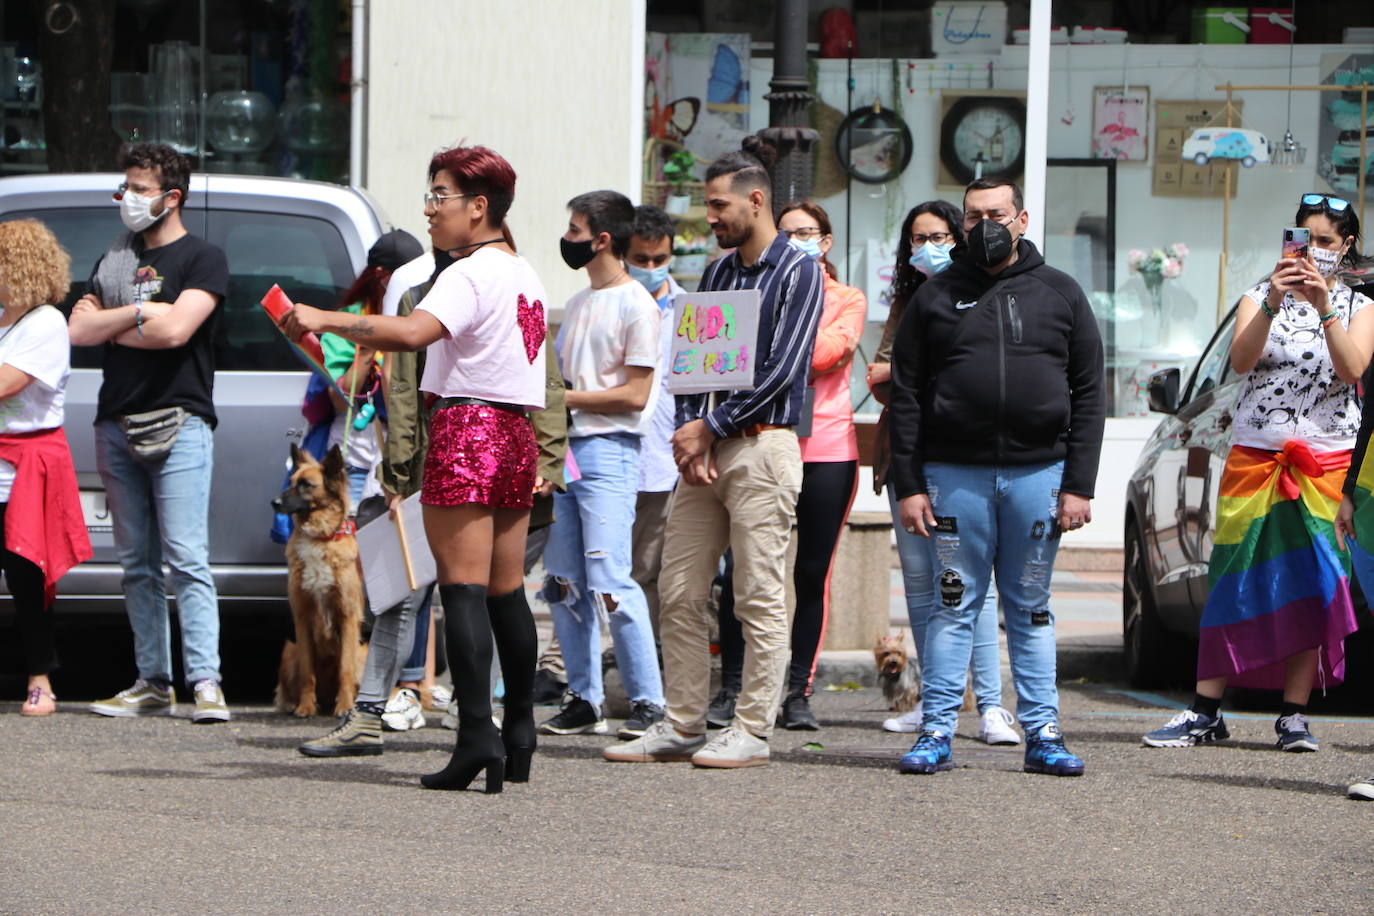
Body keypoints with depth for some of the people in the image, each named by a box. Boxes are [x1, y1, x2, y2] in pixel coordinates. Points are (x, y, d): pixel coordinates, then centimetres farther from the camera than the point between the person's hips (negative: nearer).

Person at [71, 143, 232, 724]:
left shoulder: (202, 259, 1)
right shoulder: (115, 260, 19)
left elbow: (176, 329, -14)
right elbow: (78, 330, 7)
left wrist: (111, 324, -2)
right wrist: (140, 314, -4)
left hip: (178, 425, -6)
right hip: (117, 425, 6)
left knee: (187, 560, -13)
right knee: (137, 563, 6)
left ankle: (205, 681, -18)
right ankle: (153, 683, 9)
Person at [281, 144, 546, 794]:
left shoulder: (470, 275, -12)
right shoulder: (525, 276, 18)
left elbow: (412, 331, -27)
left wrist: (325, 320, -25)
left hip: (466, 428, -9)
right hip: (515, 433, 9)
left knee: (463, 588, -11)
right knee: (506, 591, 13)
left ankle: (476, 734, -19)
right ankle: (518, 735, 16)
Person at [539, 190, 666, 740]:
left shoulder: (636, 306, -7)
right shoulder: (577, 304, 20)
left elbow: (633, 395, -13)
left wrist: (563, 398, -12)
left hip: (609, 450, -9)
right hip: (564, 449, 9)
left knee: (609, 581, -14)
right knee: (563, 582, 6)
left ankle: (648, 700, -10)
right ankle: (584, 700, 12)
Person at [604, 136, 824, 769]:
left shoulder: (798, 273, -4)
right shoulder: (718, 272, 19)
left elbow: (781, 371, -12)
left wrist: (710, 427, -10)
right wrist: (688, 433, -1)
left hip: (761, 448, -7)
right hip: (703, 449, 7)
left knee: (759, 598, -5)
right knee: (679, 593, 5)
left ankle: (752, 732, -2)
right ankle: (682, 726, 10)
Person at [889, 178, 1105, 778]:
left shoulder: (1059, 295, 10)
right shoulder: (937, 296, 8)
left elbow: (1088, 395, 7)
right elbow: (905, 396, 5)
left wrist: (1079, 486, -2)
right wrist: (909, 485, -4)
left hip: (1038, 473, 0)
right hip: (954, 475, 0)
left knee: (1031, 611, 6)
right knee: (953, 605, 1)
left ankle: (1041, 733, 8)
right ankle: (937, 732, 3)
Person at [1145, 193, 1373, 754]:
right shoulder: (1259, 298, 11)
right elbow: (1240, 361, -8)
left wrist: (1324, 306, -21)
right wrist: (1273, 305, -23)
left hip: (1328, 460, 0)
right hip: (1255, 455, 0)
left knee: (1313, 586, -4)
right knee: (1235, 582, -3)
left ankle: (1294, 716, 0)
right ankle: (1205, 713, -1)